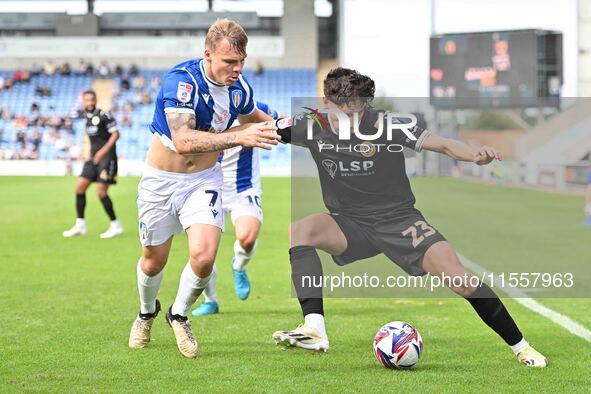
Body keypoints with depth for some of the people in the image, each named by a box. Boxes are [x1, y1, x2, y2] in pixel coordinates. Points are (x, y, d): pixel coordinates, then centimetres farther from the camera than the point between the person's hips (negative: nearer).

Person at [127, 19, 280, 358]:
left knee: (204, 256, -17)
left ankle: (180, 315, 12)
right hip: (161, 181, -3)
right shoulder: (183, 80, -27)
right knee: (154, 260, 12)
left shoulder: (240, 88, -8)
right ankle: (147, 312, 45)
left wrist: (274, 126, -5)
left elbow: (252, 116, 18)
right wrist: (240, 137, -45)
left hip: (204, 180, 3)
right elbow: (183, 141, -39)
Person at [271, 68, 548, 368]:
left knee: (462, 282, -16)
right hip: (350, 224, 2)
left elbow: (443, 145, -22)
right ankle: (314, 331, -37)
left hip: (398, 219, -2)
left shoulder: (385, 125, -17)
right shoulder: (313, 129, -8)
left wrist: (475, 155, -41)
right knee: (299, 231, -30)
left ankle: (520, 347, 5)